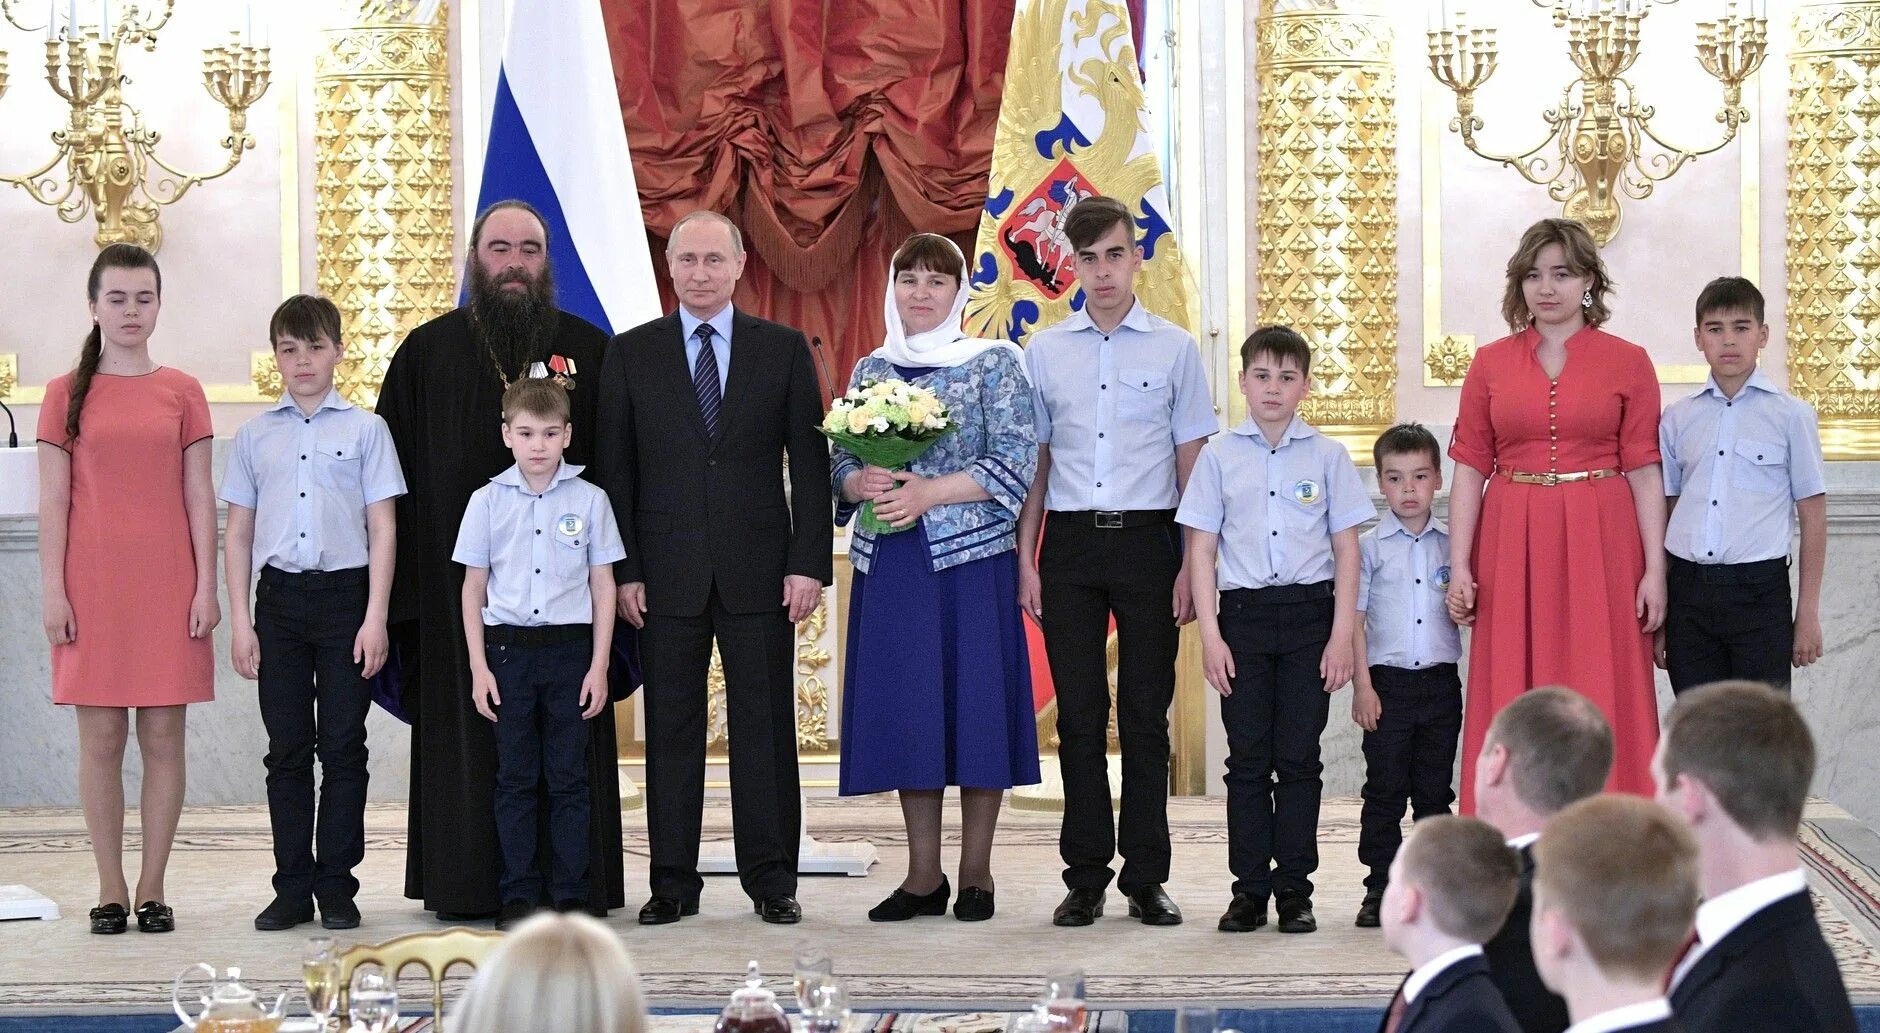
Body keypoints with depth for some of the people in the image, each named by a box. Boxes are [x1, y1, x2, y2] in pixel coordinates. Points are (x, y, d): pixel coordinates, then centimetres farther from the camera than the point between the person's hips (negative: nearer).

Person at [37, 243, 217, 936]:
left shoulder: (182, 392, 6)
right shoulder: (67, 394, 4)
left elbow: (199, 496, 5)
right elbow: (53, 500, 3)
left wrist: (207, 586, -1)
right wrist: (52, 589, -4)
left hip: (167, 582, 1)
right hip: (92, 583, -1)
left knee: (162, 736, 1)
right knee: (100, 737, 1)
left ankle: (152, 888, 8)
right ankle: (110, 889, 8)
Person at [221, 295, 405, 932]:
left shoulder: (364, 430, 2)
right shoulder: (256, 437, 9)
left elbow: (383, 528, 0)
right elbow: (238, 533, 11)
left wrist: (375, 617, -7)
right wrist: (241, 621, 4)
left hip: (345, 592, -2)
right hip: (280, 595, 2)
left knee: (343, 746, 0)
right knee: (287, 748, 4)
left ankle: (337, 886, 7)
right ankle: (292, 888, 9)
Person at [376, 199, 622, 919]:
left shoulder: (590, 350, 7)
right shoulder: (429, 351, 7)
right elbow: (394, 465, 4)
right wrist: (398, 571, -4)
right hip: (457, 575, 0)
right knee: (465, 728, 2)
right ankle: (464, 883, 7)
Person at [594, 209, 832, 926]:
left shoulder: (784, 349, 6)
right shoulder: (631, 354, 6)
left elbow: (810, 462, 3)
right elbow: (614, 470, 5)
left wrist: (809, 563, -5)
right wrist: (624, 570, -3)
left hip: (759, 571, 0)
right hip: (667, 572, 0)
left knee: (765, 725, 2)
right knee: (670, 727, 3)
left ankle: (771, 879, 9)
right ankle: (672, 882, 9)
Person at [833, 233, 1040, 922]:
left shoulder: (993, 364, 1)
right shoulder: (870, 370, 13)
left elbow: (1016, 460, -7)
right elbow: (840, 460, 12)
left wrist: (928, 491, -16)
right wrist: (860, 481, -11)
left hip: (972, 555, -3)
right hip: (890, 563, 4)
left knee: (975, 703, -3)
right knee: (904, 707, 3)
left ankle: (976, 872, 5)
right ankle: (923, 875, 10)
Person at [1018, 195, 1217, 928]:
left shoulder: (1174, 349, 3)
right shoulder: (1045, 352, 8)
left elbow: (1192, 464, 3)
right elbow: (1035, 462, 11)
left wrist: (1191, 566, -4)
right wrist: (1026, 559, 4)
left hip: (1147, 538, -1)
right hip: (1070, 542, 2)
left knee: (1146, 714, 2)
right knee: (1079, 714, 3)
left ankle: (1147, 878, 8)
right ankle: (1086, 876, 10)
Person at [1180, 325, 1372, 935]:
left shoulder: (1327, 456, 4)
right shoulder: (1220, 457, 5)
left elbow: (1346, 551, 4)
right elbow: (1202, 550, 5)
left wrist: (1342, 635, -3)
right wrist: (1210, 635, -3)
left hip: (1309, 614, 0)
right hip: (1243, 614, 1)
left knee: (1299, 757, 1)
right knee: (1248, 759, 2)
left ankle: (1294, 889, 8)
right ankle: (1249, 889, 8)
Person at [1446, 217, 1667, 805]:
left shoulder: (1628, 363, 3)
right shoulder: (1490, 364, 8)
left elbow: (1645, 472, 0)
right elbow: (1469, 470, 5)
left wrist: (1654, 569, -6)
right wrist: (1459, 567, -2)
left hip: (1599, 549, -2)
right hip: (1513, 547, 2)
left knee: (1599, 705, -1)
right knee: (1515, 706, 2)